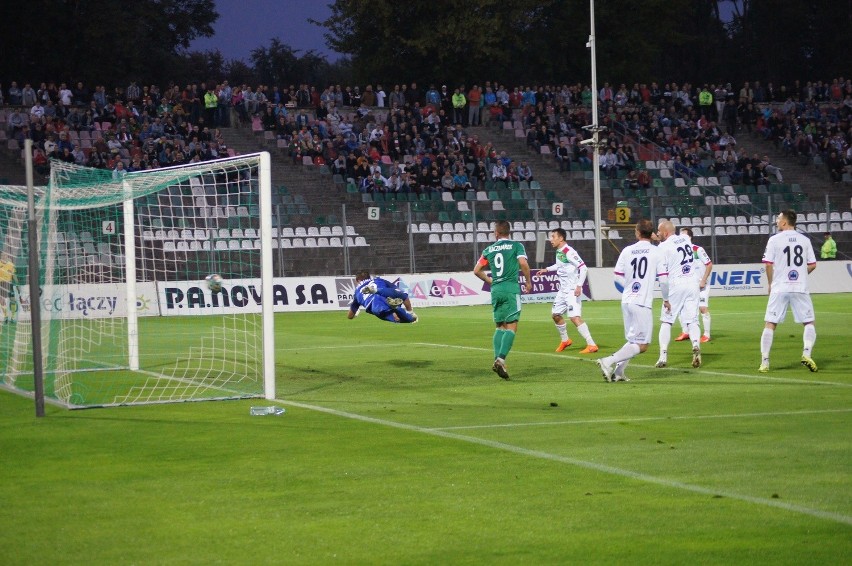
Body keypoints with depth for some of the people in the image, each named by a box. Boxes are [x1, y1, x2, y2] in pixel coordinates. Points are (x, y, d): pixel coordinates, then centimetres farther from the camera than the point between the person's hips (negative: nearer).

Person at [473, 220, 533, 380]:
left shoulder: (489, 250, 13)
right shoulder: (516, 245, 2)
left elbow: (477, 270, 12)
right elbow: (523, 263, -12)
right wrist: (528, 281, 2)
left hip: (496, 289, 4)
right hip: (511, 288, -4)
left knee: (500, 326, 14)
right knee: (511, 327, -6)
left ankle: (497, 359, 1)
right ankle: (501, 359, -23)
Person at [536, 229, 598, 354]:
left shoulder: (569, 252, -18)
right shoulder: (558, 251, 10)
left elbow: (583, 268, -22)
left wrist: (579, 286, -28)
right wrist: (547, 269, 29)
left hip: (572, 290, -10)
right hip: (563, 290, 10)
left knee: (574, 317, -18)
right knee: (555, 314, 17)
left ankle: (591, 345, -17)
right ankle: (565, 340, 37)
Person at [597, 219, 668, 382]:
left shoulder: (627, 251, 6)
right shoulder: (656, 252, -3)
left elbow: (618, 276, 8)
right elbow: (664, 279, -5)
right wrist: (666, 298, 11)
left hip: (626, 300, 5)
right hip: (642, 303, -5)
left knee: (633, 341, 19)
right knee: (642, 346, -2)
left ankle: (618, 372, 7)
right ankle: (608, 362, -16)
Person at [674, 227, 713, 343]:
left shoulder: (698, 250, -14)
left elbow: (709, 265, -10)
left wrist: (703, 281, -14)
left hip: (700, 285, -6)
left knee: (703, 308, -11)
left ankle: (707, 334, -3)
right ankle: (685, 332, 13)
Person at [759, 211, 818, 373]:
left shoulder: (774, 239, -2)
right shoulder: (804, 240, 7)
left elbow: (768, 264, -6)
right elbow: (812, 265, 7)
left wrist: (770, 283, 8)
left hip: (780, 288, -2)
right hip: (800, 288, 2)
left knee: (770, 324, 4)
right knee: (809, 323, 10)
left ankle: (764, 362, -1)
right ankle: (806, 353, -12)